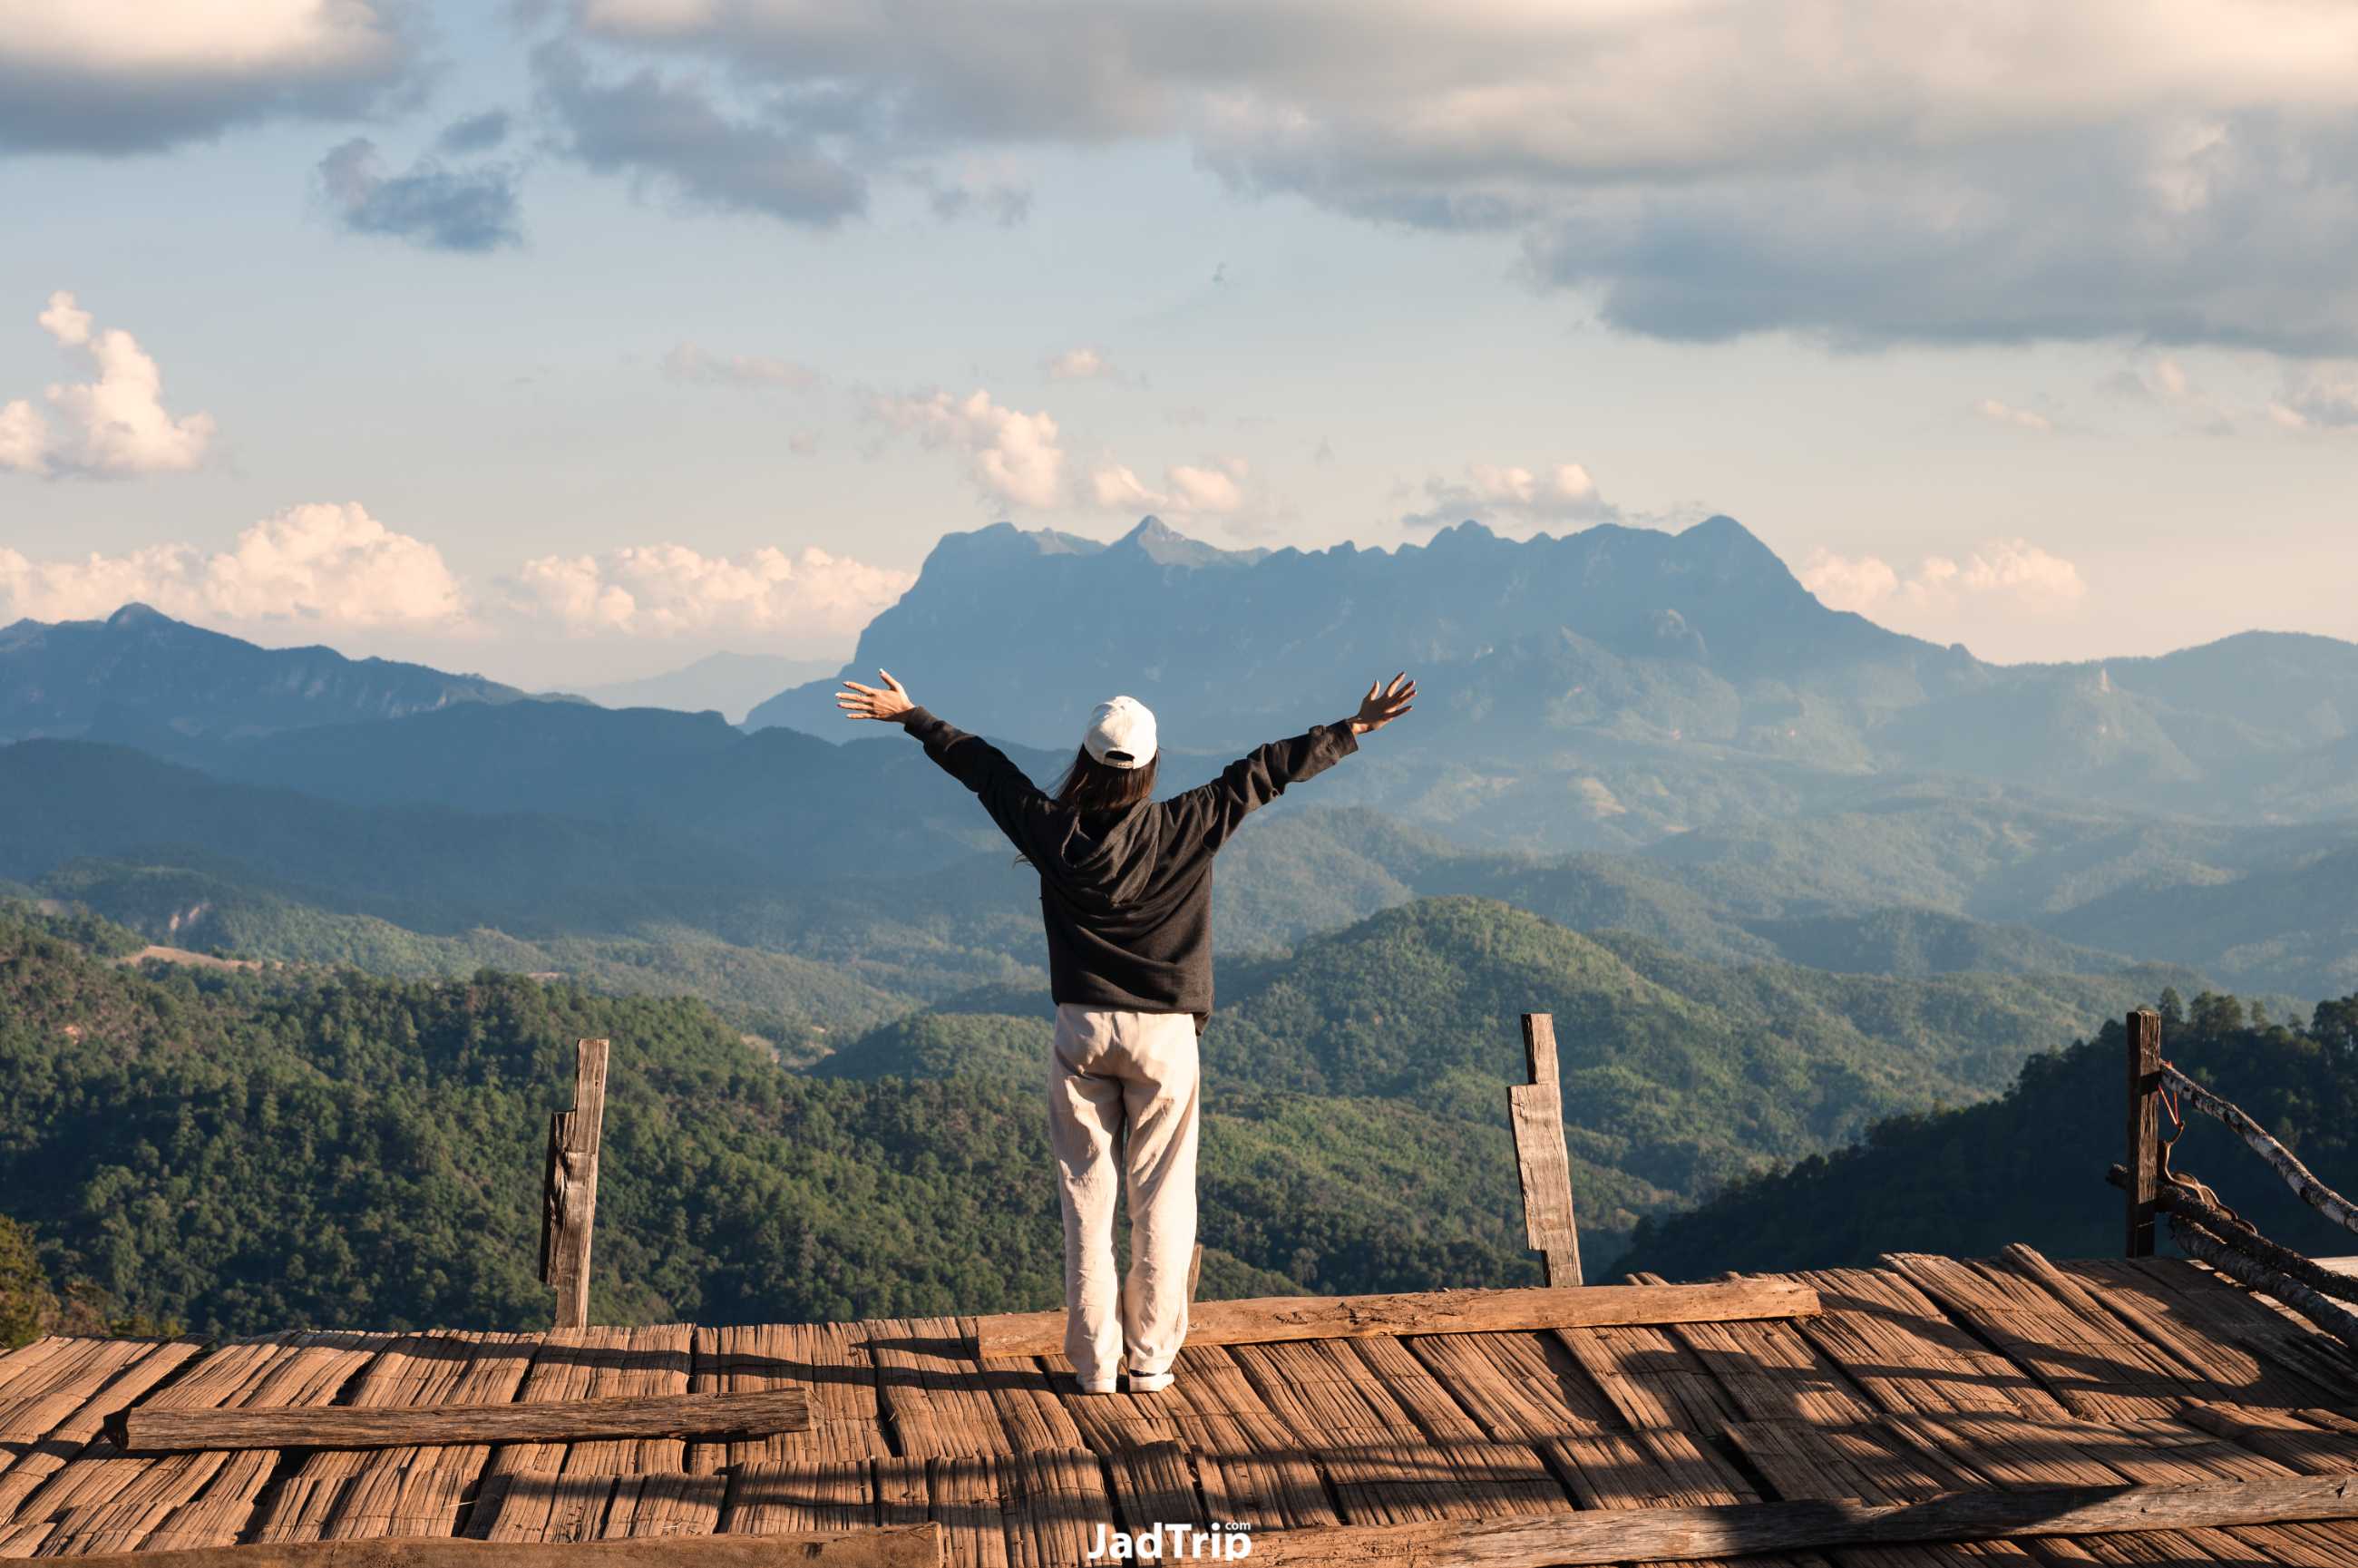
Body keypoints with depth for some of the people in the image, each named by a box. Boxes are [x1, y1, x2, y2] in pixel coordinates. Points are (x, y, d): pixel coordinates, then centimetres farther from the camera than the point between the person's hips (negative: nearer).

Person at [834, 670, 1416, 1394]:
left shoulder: (1054, 831, -6)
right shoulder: (1184, 829, -10)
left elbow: (982, 766, 8)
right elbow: (1263, 773, -3)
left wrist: (912, 717, 21)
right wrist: (1353, 730, 5)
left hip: (1082, 1032, 2)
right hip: (1164, 1035, -1)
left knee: (1087, 1199, 8)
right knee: (1161, 1200, 7)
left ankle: (1094, 1363, 10)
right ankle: (1150, 1359, 10)